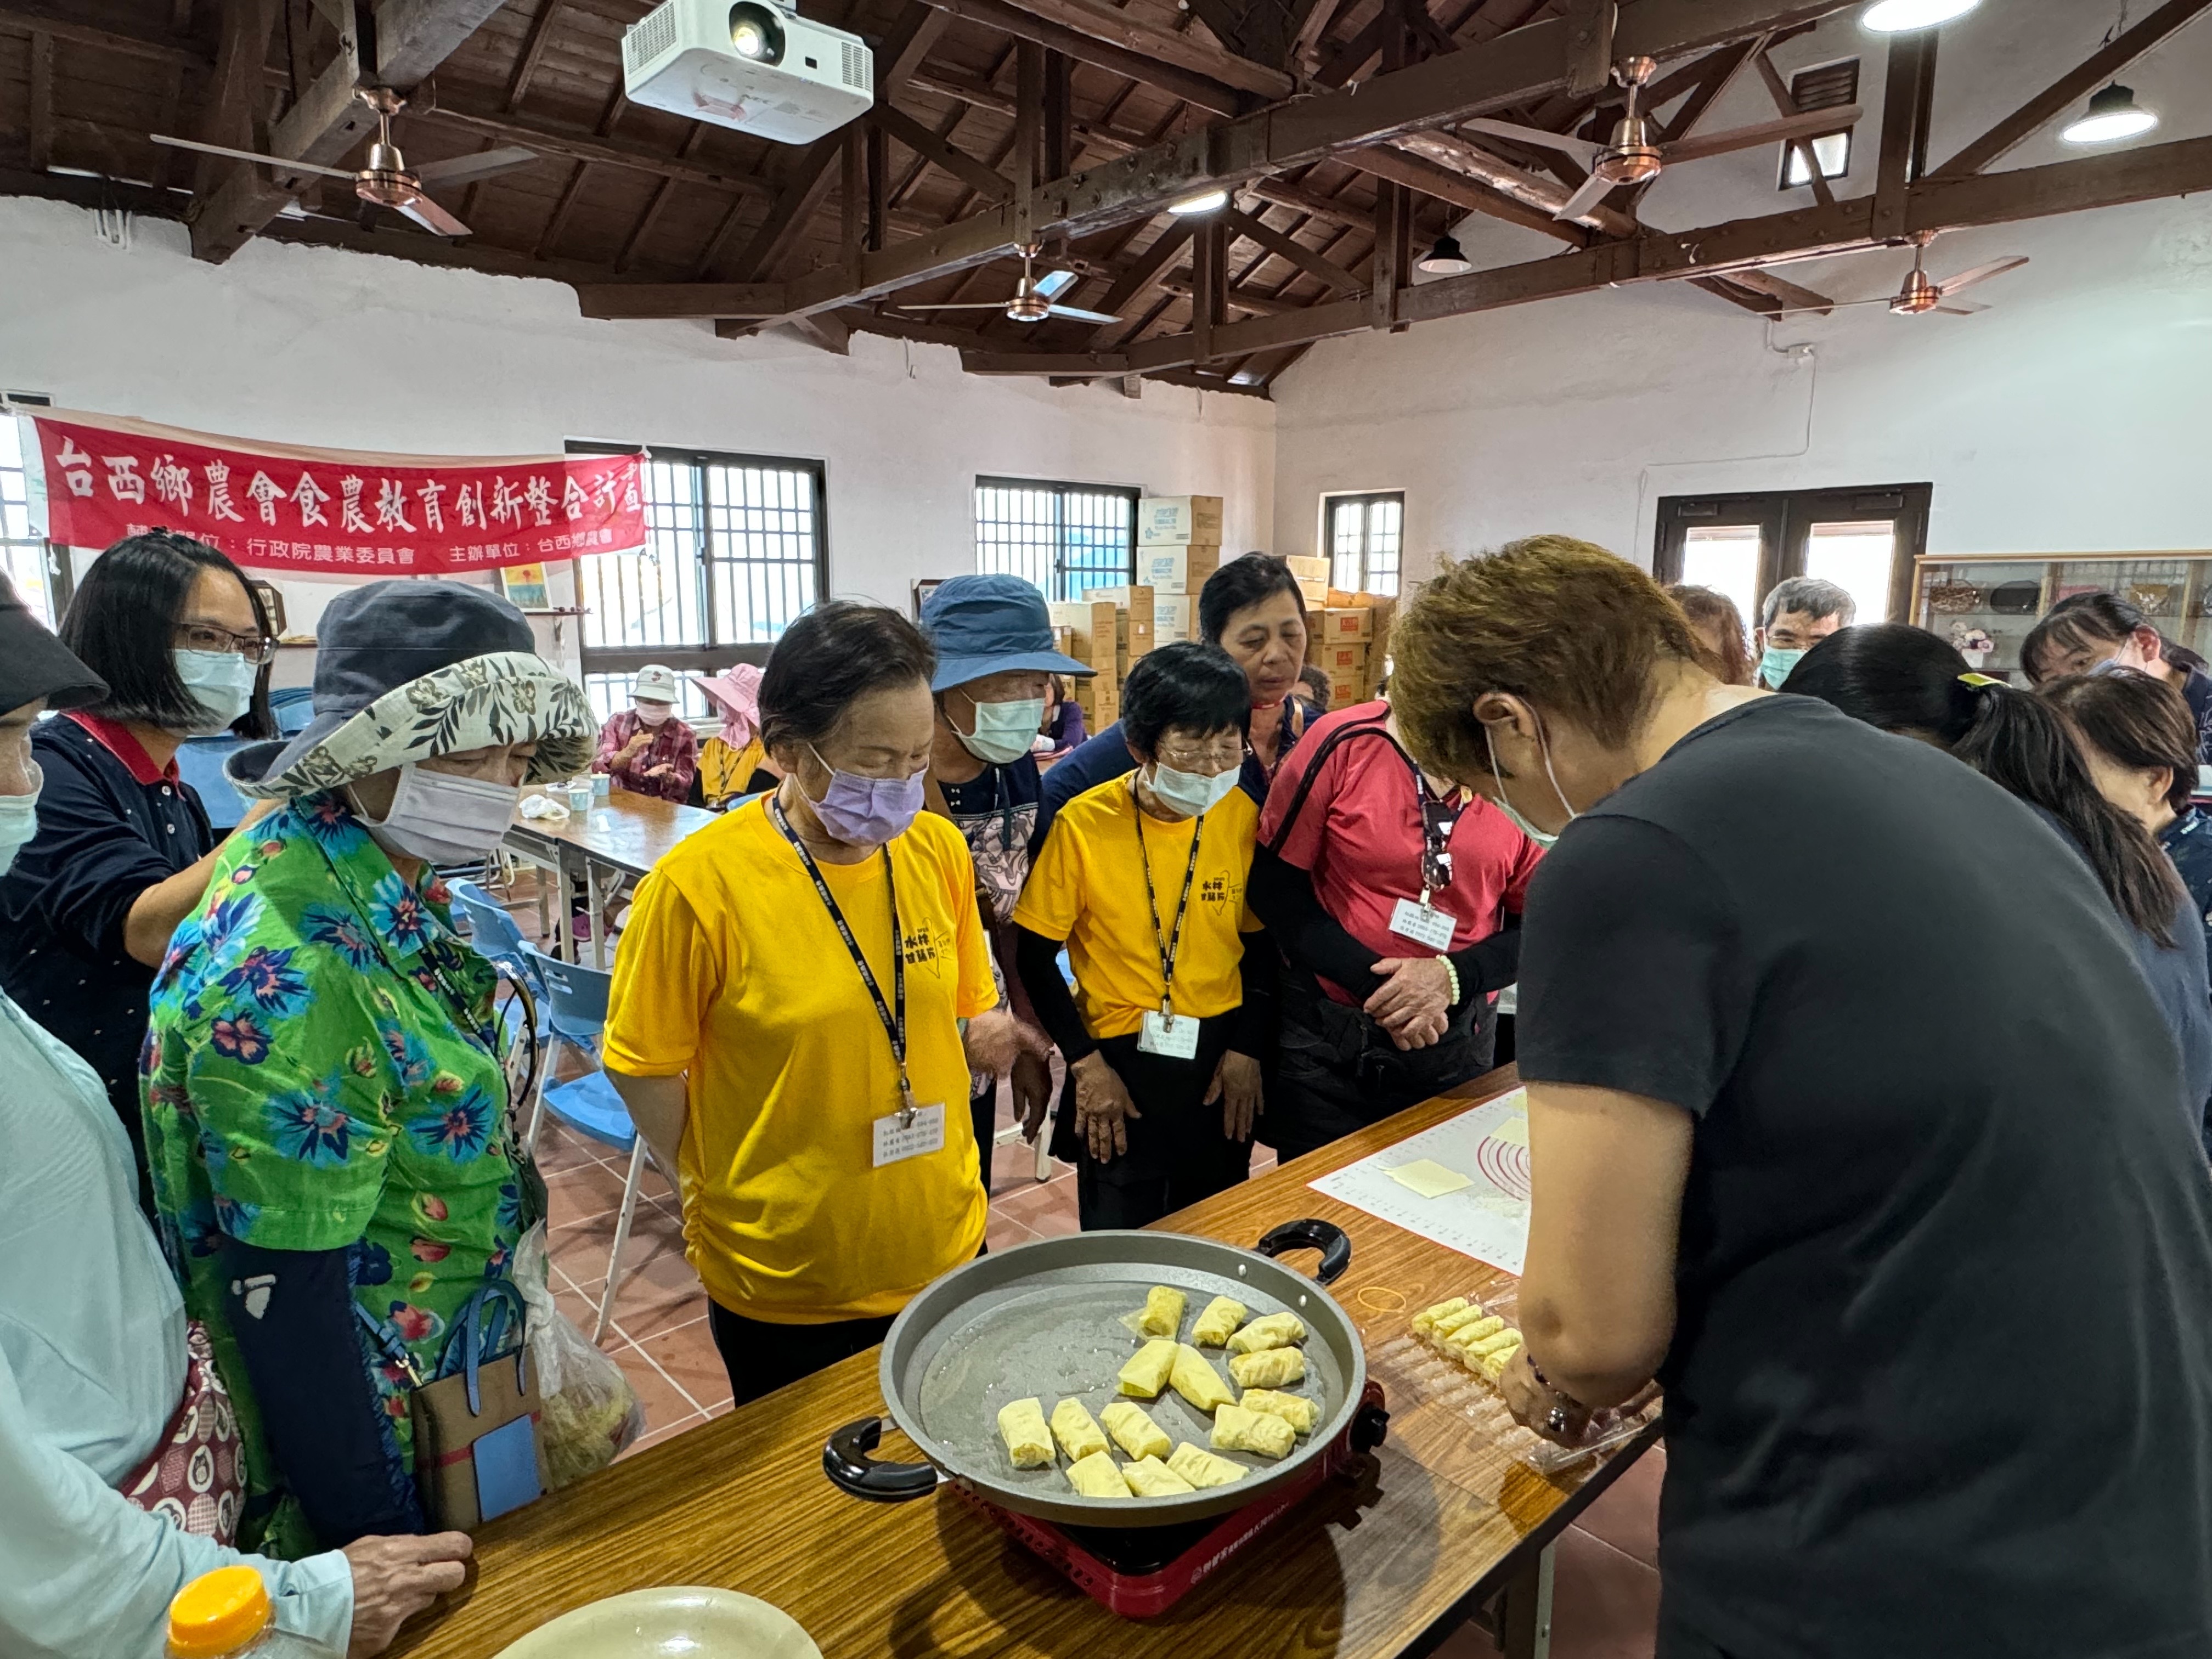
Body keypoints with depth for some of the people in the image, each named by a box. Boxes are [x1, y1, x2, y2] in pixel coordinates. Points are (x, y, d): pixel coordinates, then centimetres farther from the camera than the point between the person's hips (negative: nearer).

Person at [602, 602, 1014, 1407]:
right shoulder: (699, 883, -20)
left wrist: (987, 1033, -9)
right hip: (782, 1285, -3)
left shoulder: (938, 848, -6)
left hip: (945, 1249, 4)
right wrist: (724, 1202, -8)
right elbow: (648, 1069, -10)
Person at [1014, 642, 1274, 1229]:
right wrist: (1085, 1063, -10)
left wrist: (1247, 1050, -2)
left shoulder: (1243, 816, -6)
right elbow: (1036, 956, -8)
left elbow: (1262, 946, 4)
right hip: (1119, 1063, -3)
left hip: (1220, 1061, 3)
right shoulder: (1085, 823, -14)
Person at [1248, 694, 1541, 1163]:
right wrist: (1376, 981, -17)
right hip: (1325, 1037, -1)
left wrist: (1451, 978, -18)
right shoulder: (1345, 742, -12)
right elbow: (1273, 888, -10)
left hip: (1456, 1045, 2)